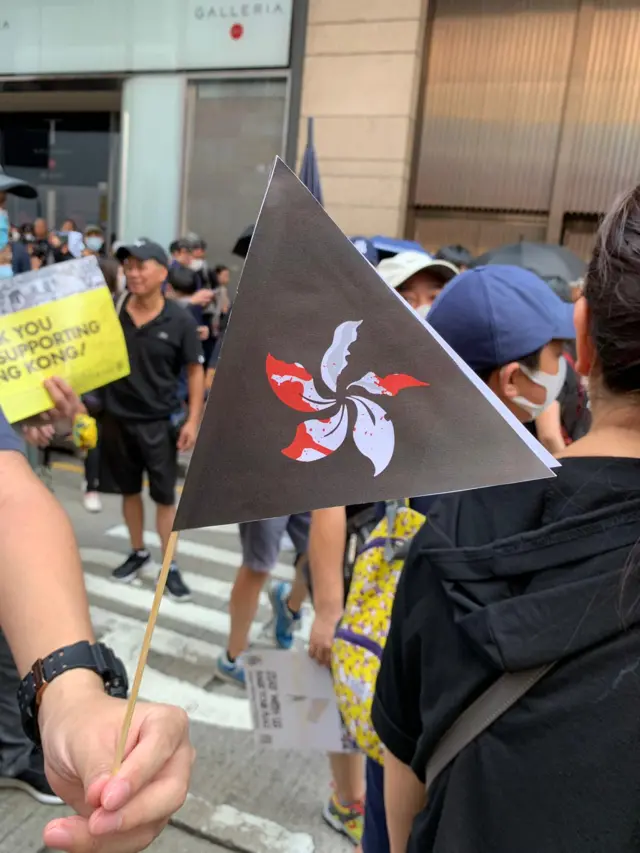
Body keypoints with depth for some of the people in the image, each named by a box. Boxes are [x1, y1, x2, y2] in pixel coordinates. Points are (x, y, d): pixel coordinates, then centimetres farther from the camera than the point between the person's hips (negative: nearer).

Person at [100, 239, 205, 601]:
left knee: (166, 497, 5)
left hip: (159, 422, -3)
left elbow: (195, 371, -4)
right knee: (129, 490, 16)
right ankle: (138, 552, 36)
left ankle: (170, 566, 19)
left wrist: (193, 420, -9)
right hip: (118, 417, 3)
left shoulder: (180, 320, -10)